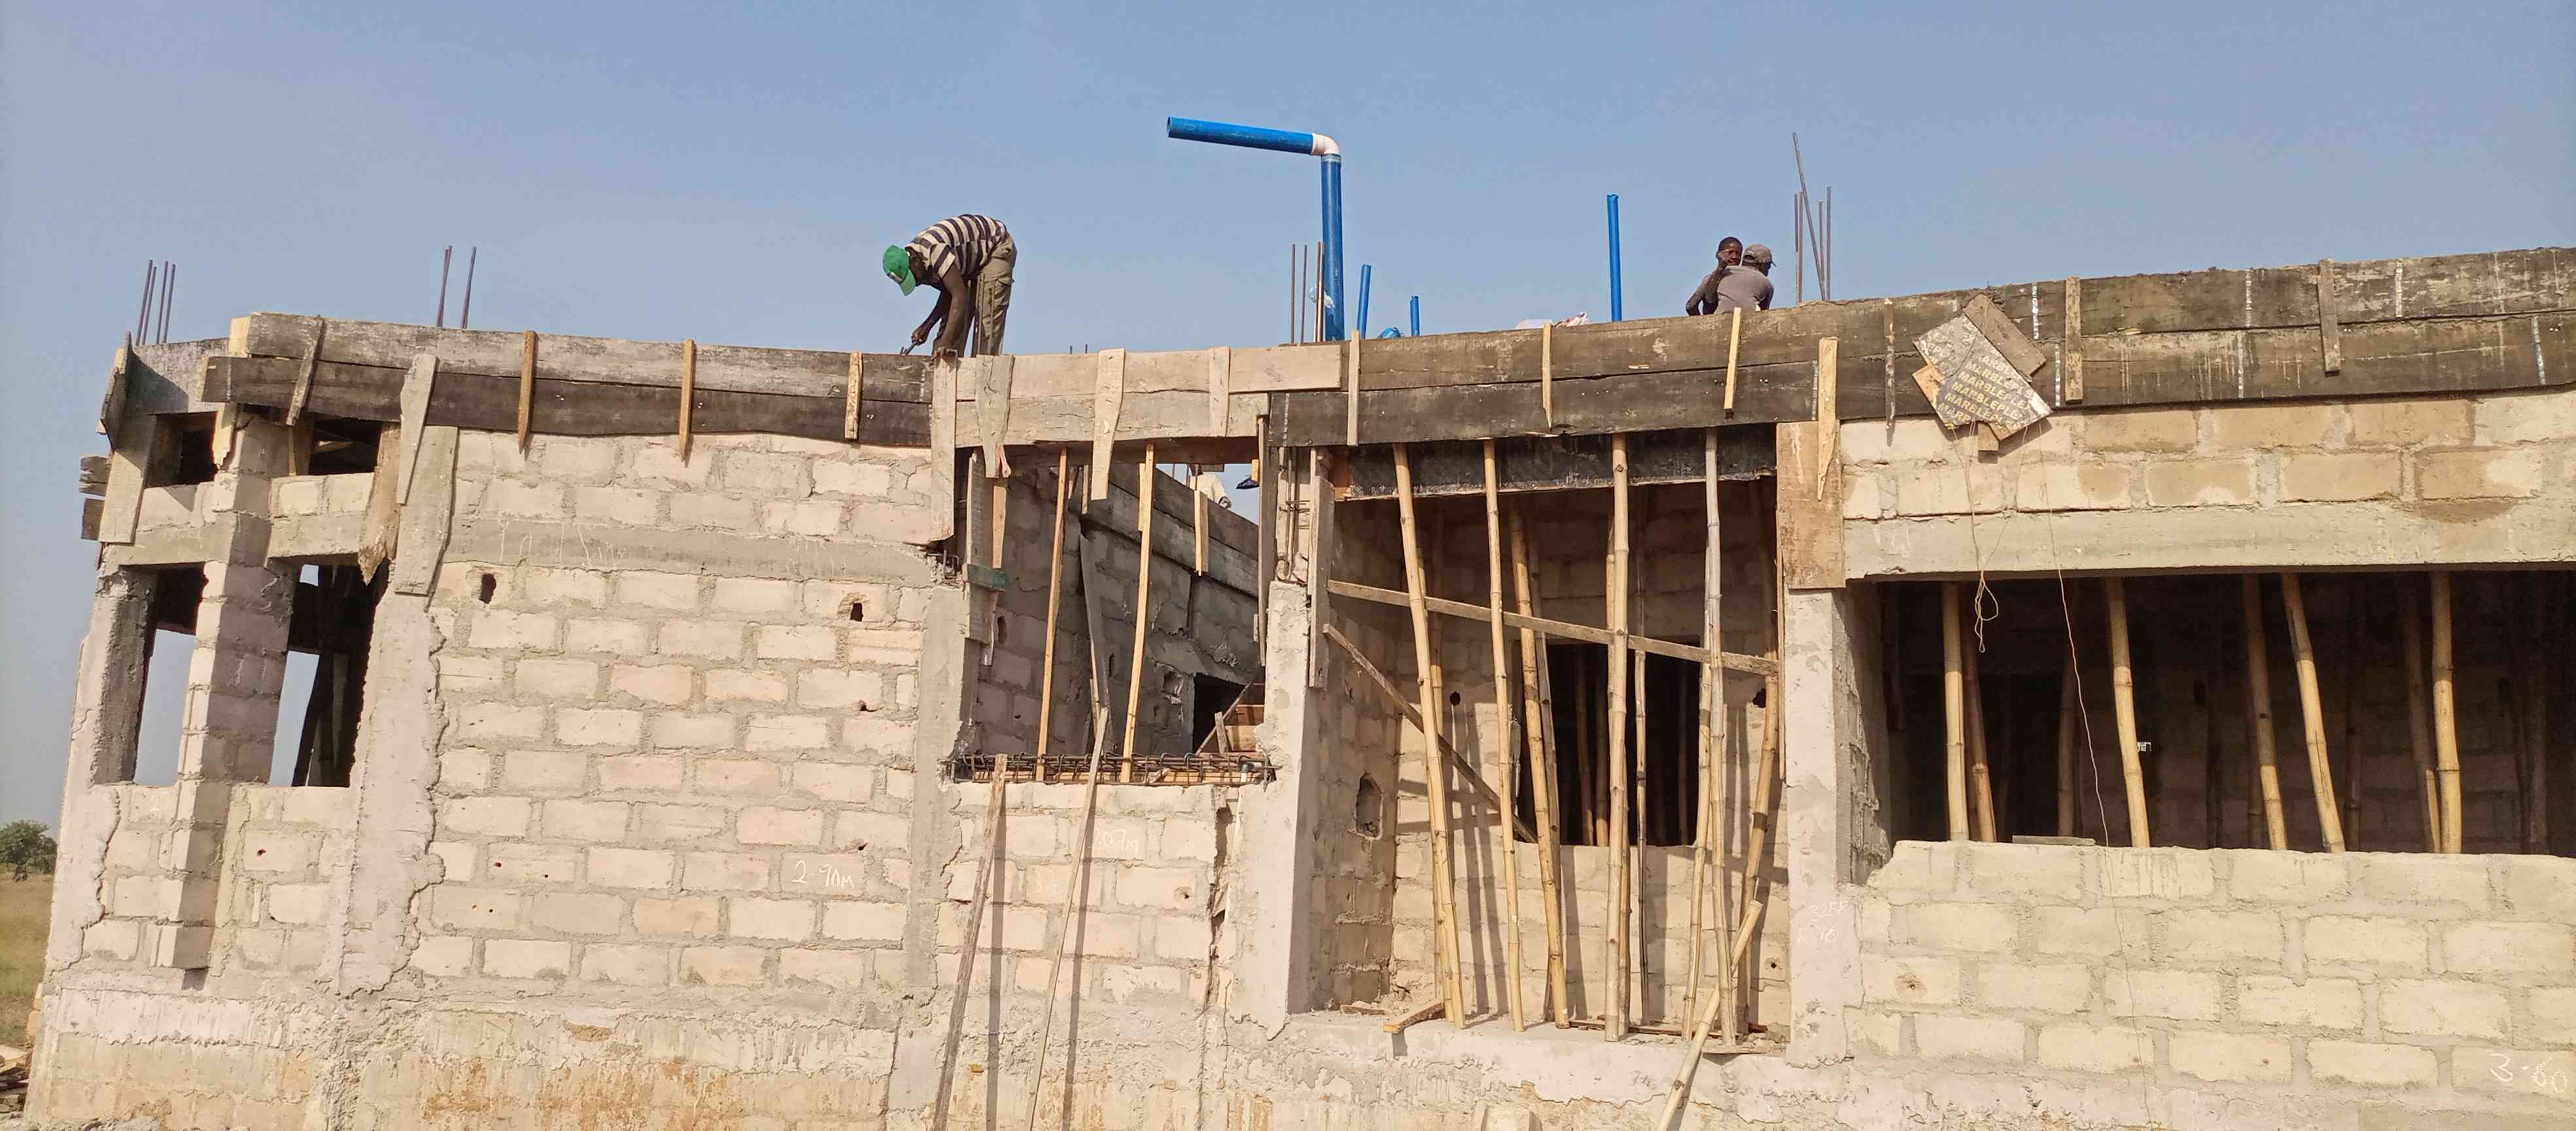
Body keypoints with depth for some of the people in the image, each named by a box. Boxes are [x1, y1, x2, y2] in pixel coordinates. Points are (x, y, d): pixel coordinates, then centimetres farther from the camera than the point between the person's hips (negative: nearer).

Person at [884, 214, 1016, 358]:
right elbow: (949, 293, -1)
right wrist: (927, 326, -14)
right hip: (971, 263, 9)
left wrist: (945, 343, -48)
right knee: (951, 319, 1)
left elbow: (960, 296, -42)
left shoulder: (933, 250, -38)